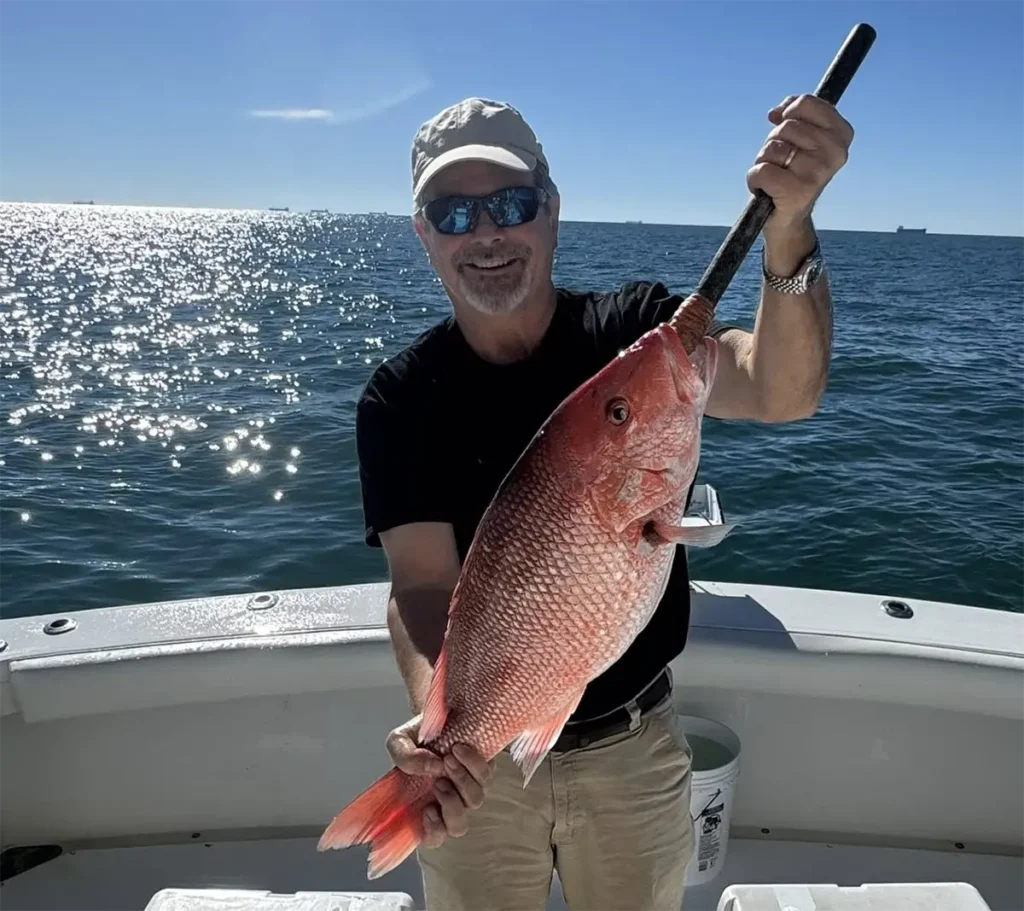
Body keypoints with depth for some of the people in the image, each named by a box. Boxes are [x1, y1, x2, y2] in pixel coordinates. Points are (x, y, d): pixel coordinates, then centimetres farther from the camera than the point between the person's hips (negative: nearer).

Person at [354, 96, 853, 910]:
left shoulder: (635, 328, -12)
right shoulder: (400, 399, -12)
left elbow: (781, 393, -29)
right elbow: (425, 586, -19)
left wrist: (787, 227, -46)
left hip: (635, 746, 1)